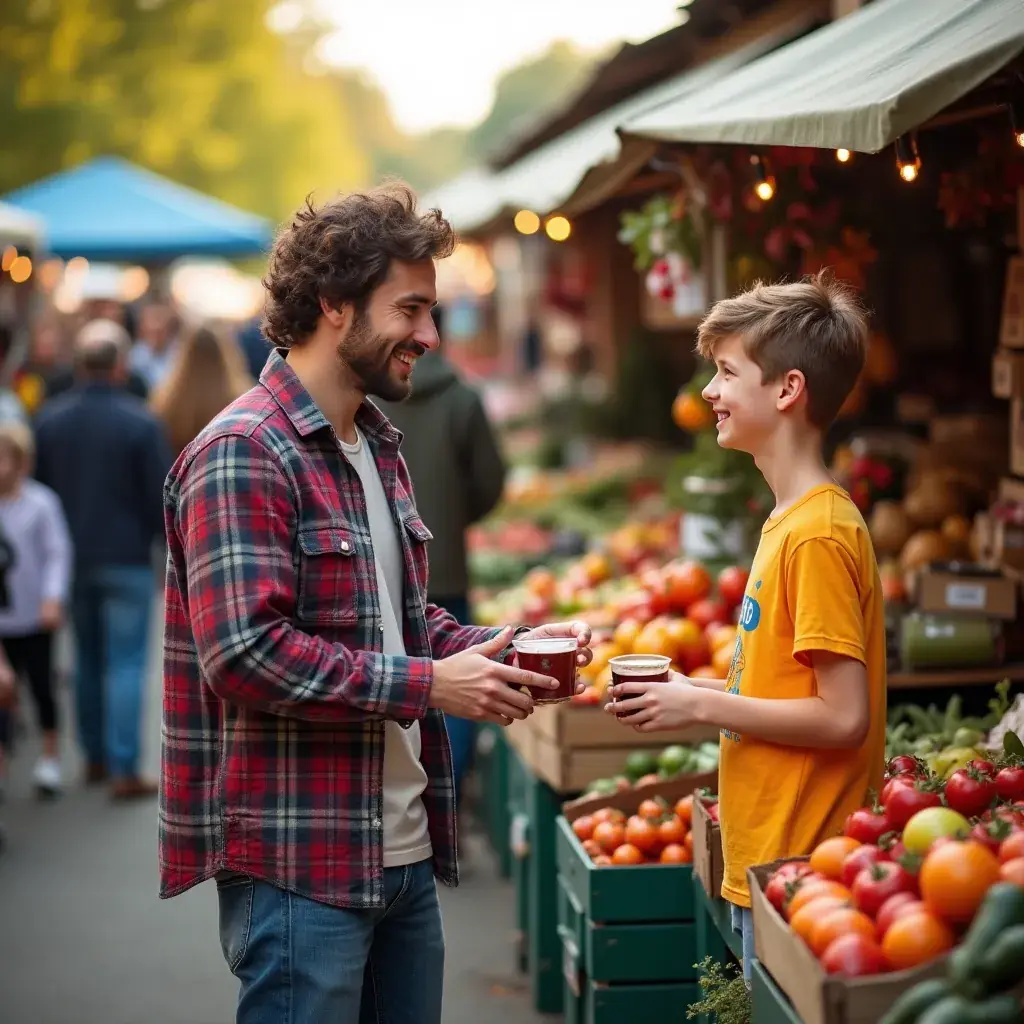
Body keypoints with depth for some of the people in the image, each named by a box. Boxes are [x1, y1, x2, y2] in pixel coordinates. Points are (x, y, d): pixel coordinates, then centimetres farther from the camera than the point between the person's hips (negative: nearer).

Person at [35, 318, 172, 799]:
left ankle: (95, 757, 25)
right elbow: (161, 496, -12)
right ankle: (124, 769, -2)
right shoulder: (140, 422, -15)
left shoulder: (49, 417, -2)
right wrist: (168, 537, 8)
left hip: (71, 557, 5)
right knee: (126, 664, -1)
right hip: (127, 558, -5)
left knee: (87, 659, 17)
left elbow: (38, 486, 5)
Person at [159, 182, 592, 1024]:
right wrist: (427, 685, -19)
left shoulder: (378, 447, 16)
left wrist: (505, 649, 6)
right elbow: (244, 651, -23)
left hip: (404, 852, 9)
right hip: (300, 864, -9)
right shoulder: (243, 453, -15)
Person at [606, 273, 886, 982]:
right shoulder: (793, 519, 11)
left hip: (799, 865, -9)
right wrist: (704, 690, 7)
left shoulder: (818, 534, -18)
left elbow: (842, 716, -21)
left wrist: (702, 706, -14)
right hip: (766, 858, 9)